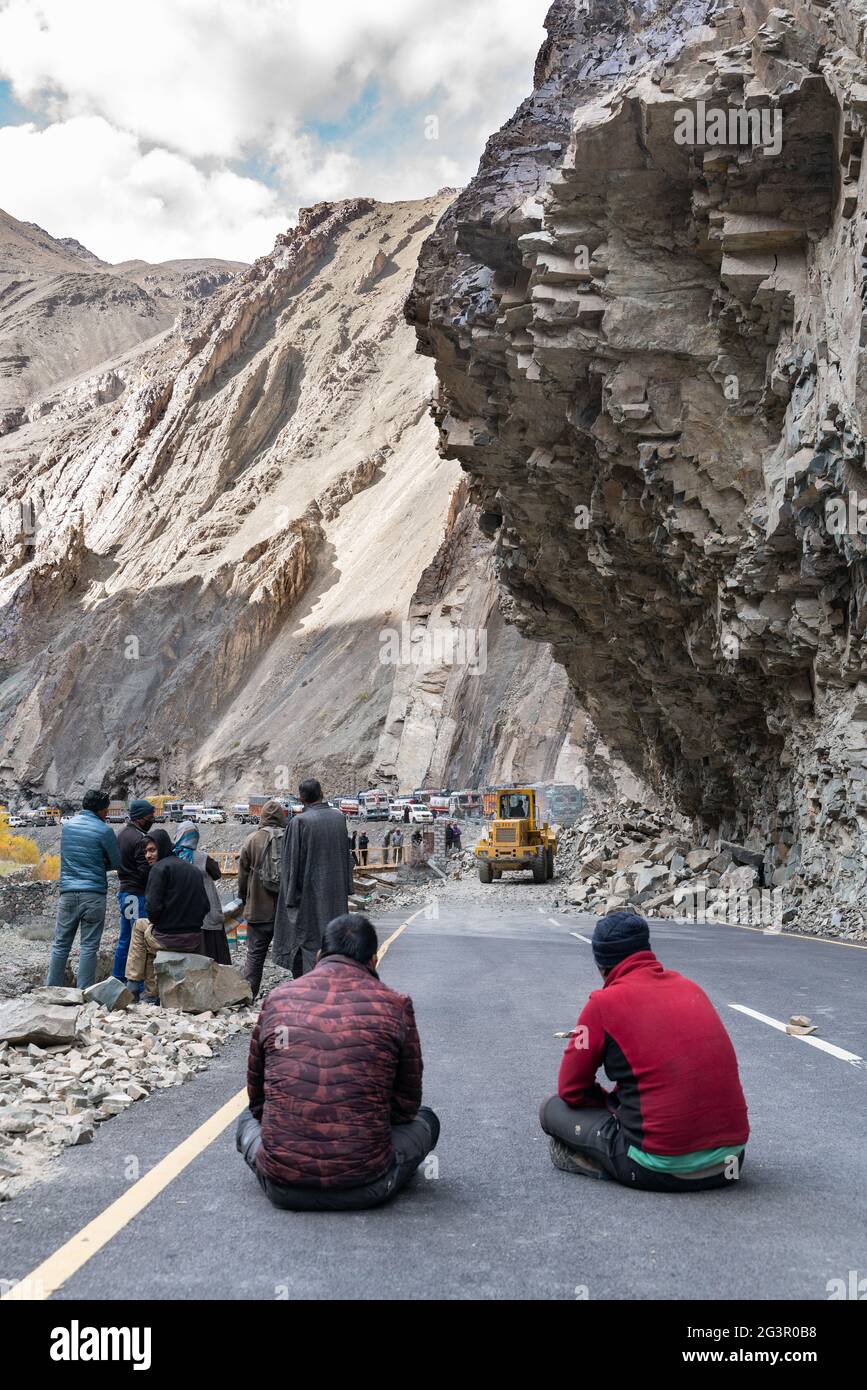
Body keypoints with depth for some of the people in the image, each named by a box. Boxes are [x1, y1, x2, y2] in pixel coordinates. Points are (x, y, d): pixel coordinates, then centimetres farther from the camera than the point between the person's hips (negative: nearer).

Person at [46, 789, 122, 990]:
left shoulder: (67, 825, 9)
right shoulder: (104, 831, -8)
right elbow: (117, 863, 0)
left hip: (68, 892, 4)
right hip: (94, 894, -4)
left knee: (60, 945, 10)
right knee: (89, 947, 0)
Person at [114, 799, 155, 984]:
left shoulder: (122, 834, 13)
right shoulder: (140, 839, -17)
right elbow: (146, 871, -19)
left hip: (124, 891, 10)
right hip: (137, 894, -10)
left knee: (124, 941, 16)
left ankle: (117, 982, 23)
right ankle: (139, 987, -6)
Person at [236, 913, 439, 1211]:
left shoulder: (277, 999, 3)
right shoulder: (394, 1006, -4)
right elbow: (406, 1105, 8)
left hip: (282, 1187, 2)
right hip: (364, 1189, -1)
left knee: (249, 1118, 32)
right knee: (425, 1120, 25)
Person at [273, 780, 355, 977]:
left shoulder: (300, 822, -14)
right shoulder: (339, 817, 1)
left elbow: (293, 860, -12)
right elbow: (347, 855, 8)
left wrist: (291, 895, -6)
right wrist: (347, 887, 14)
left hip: (310, 889, -5)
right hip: (336, 891, 5)